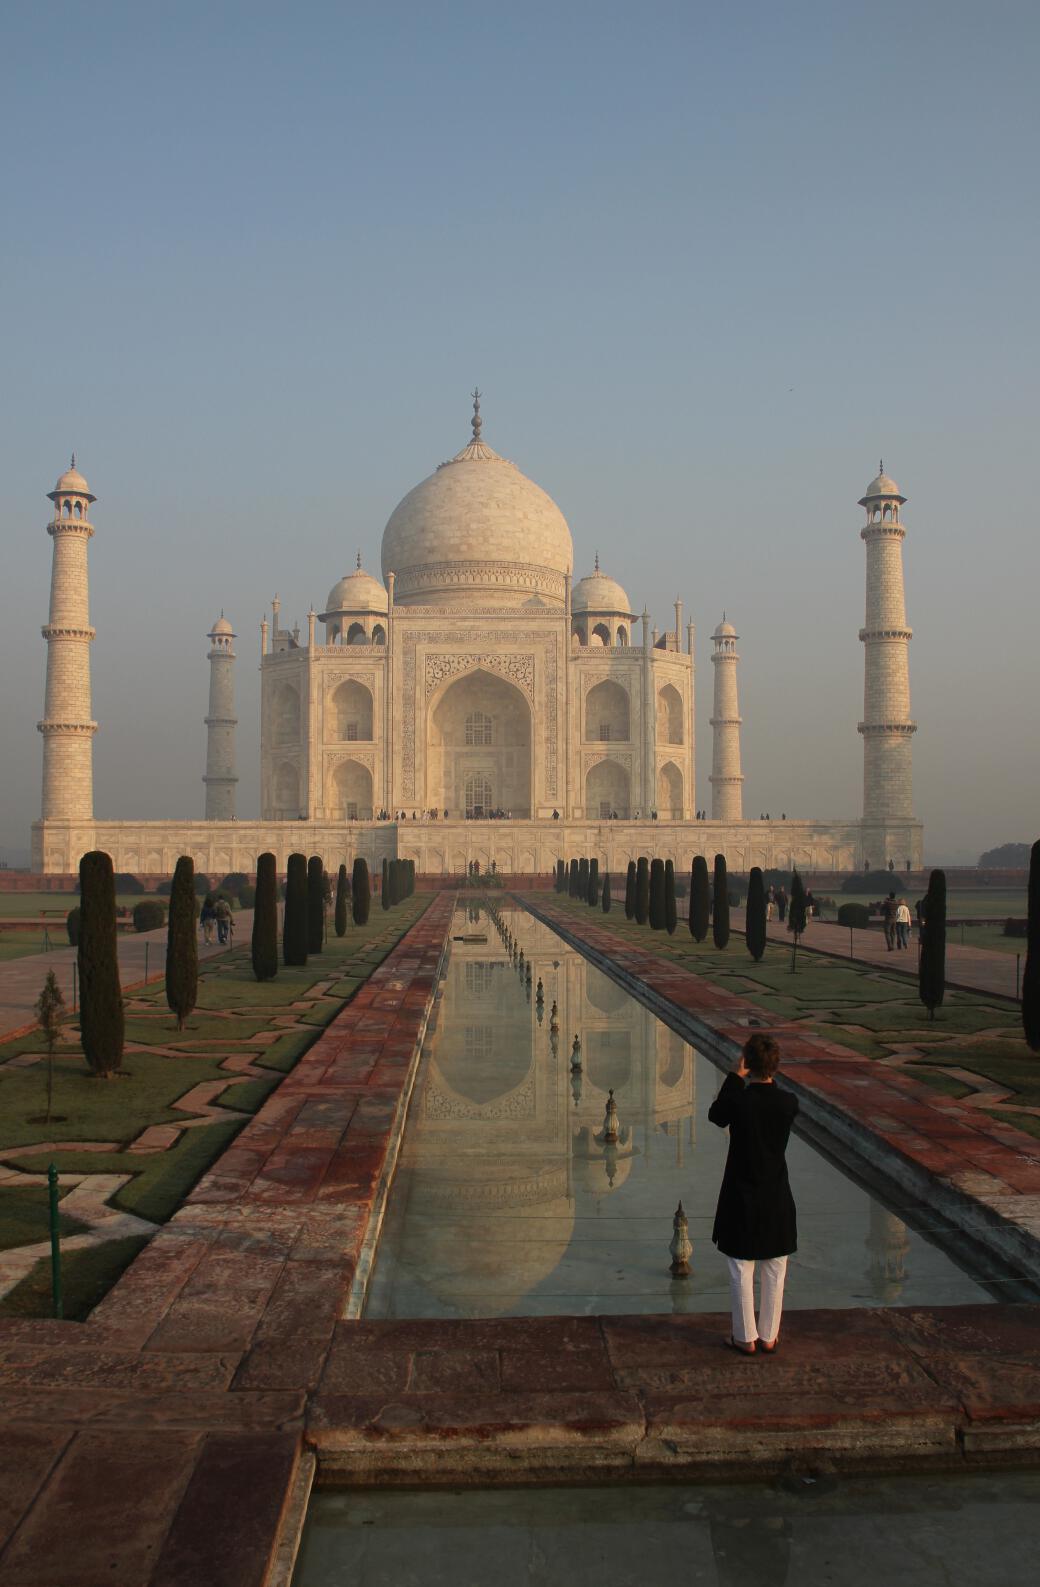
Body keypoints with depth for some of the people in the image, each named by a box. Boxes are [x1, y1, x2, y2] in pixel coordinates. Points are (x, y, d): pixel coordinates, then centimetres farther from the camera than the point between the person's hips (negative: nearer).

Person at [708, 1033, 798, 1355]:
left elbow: (715, 1116, 1)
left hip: (742, 1198, -2)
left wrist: (736, 1076, -3)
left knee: (741, 1270, 12)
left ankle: (746, 1337, 21)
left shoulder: (738, 1101, -20)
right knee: (774, 1271, 16)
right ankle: (769, 1336, 27)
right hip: (777, 1199, 3)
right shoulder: (789, 1103, -13)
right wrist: (769, 1077, 4)